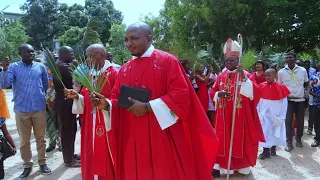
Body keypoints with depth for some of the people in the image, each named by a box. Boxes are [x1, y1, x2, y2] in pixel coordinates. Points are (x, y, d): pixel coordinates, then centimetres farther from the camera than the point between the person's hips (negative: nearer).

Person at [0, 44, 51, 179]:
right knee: (24, 140, 10)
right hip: (21, 109, -1)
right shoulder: (13, 67, -1)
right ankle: (27, 165, 22)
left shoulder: (41, 67, 2)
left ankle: (42, 162, 24)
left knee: (40, 138, 11)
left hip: (39, 108, 1)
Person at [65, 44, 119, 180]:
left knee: (106, 160, 4)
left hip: (107, 125, -6)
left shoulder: (114, 73, -9)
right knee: (91, 158, 14)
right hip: (90, 125, 6)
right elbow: (85, 100, 11)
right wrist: (77, 96, -8)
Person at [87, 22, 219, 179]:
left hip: (163, 137, -5)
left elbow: (181, 95, -14)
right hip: (133, 139, 5)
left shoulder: (168, 61, -6)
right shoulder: (124, 69, 11)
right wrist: (106, 104, -10)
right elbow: (118, 100, 12)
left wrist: (147, 107, -18)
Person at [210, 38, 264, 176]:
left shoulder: (246, 75, -2)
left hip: (240, 115, -3)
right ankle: (221, 165, 17)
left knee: (240, 139, 4)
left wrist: (243, 77, -24)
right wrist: (219, 94, -12)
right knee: (223, 139, 7)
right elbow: (212, 93, 10)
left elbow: (252, 92, -14)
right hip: (223, 115, 3)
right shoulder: (221, 76, 8)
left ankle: (241, 165, 20)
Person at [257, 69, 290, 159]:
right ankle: (266, 150, 7)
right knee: (265, 131, -2)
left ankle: (273, 148, 30)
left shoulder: (281, 87, -7)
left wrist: (282, 117, -5)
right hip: (264, 114, 0)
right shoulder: (261, 86, -4)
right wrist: (258, 113, -1)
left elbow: (284, 103, -3)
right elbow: (258, 101, 1)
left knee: (276, 132, 12)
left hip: (276, 115, 0)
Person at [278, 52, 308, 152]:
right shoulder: (281, 72, -2)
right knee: (288, 121, -3)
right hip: (288, 100, -1)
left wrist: (299, 89, 0)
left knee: (300, 121, 9)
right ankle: (289, 142, 2)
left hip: (300, 99, 1)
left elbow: (306, 83, 15)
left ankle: (298, 139, 30)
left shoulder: (303, 70, 0)